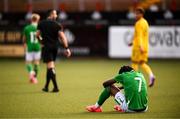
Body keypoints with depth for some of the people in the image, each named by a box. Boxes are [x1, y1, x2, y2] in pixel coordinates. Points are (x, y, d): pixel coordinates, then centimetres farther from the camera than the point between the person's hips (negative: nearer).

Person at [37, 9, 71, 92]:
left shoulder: (41, 24, -1)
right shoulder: (57, 25, -4)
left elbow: (37, 35, 5)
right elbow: (62, 37, -11)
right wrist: (67, 48, -11)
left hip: (46, 47, -2)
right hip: (55, 47, 2)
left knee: (50, 67, -7)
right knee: (50, 67, 15)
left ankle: (56, 87, -18)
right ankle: (46, 87, 21)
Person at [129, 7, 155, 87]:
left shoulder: (139, 23, -13)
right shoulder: (145, 22, 16)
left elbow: (139, 36, -25)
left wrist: (140, 46, -33)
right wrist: (134, 42, 32)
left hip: (138, 47, -8)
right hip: (145, 47, 8)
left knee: (134, 63, 3)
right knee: (143, 63, 7)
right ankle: (151, 76, -14)